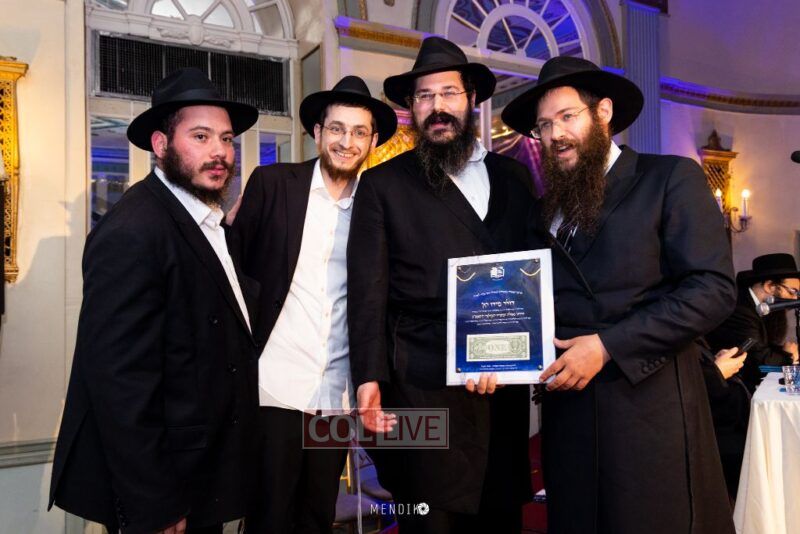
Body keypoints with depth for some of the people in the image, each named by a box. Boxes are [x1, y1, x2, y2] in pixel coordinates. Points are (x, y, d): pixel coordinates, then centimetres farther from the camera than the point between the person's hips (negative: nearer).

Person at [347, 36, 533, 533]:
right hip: (424, 386, -3)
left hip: (505, 380, 4)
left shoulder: (513, 176, 10)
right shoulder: (383, 183, 1)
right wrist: (370, 379, -11)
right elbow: (368, 288, -4)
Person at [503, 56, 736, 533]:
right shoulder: (546, 210, 13)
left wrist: (607, 346, -16)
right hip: (567, 406, 5)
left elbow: (713, 290, -12)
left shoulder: (671, 178, -2)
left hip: (649, 401, -4)